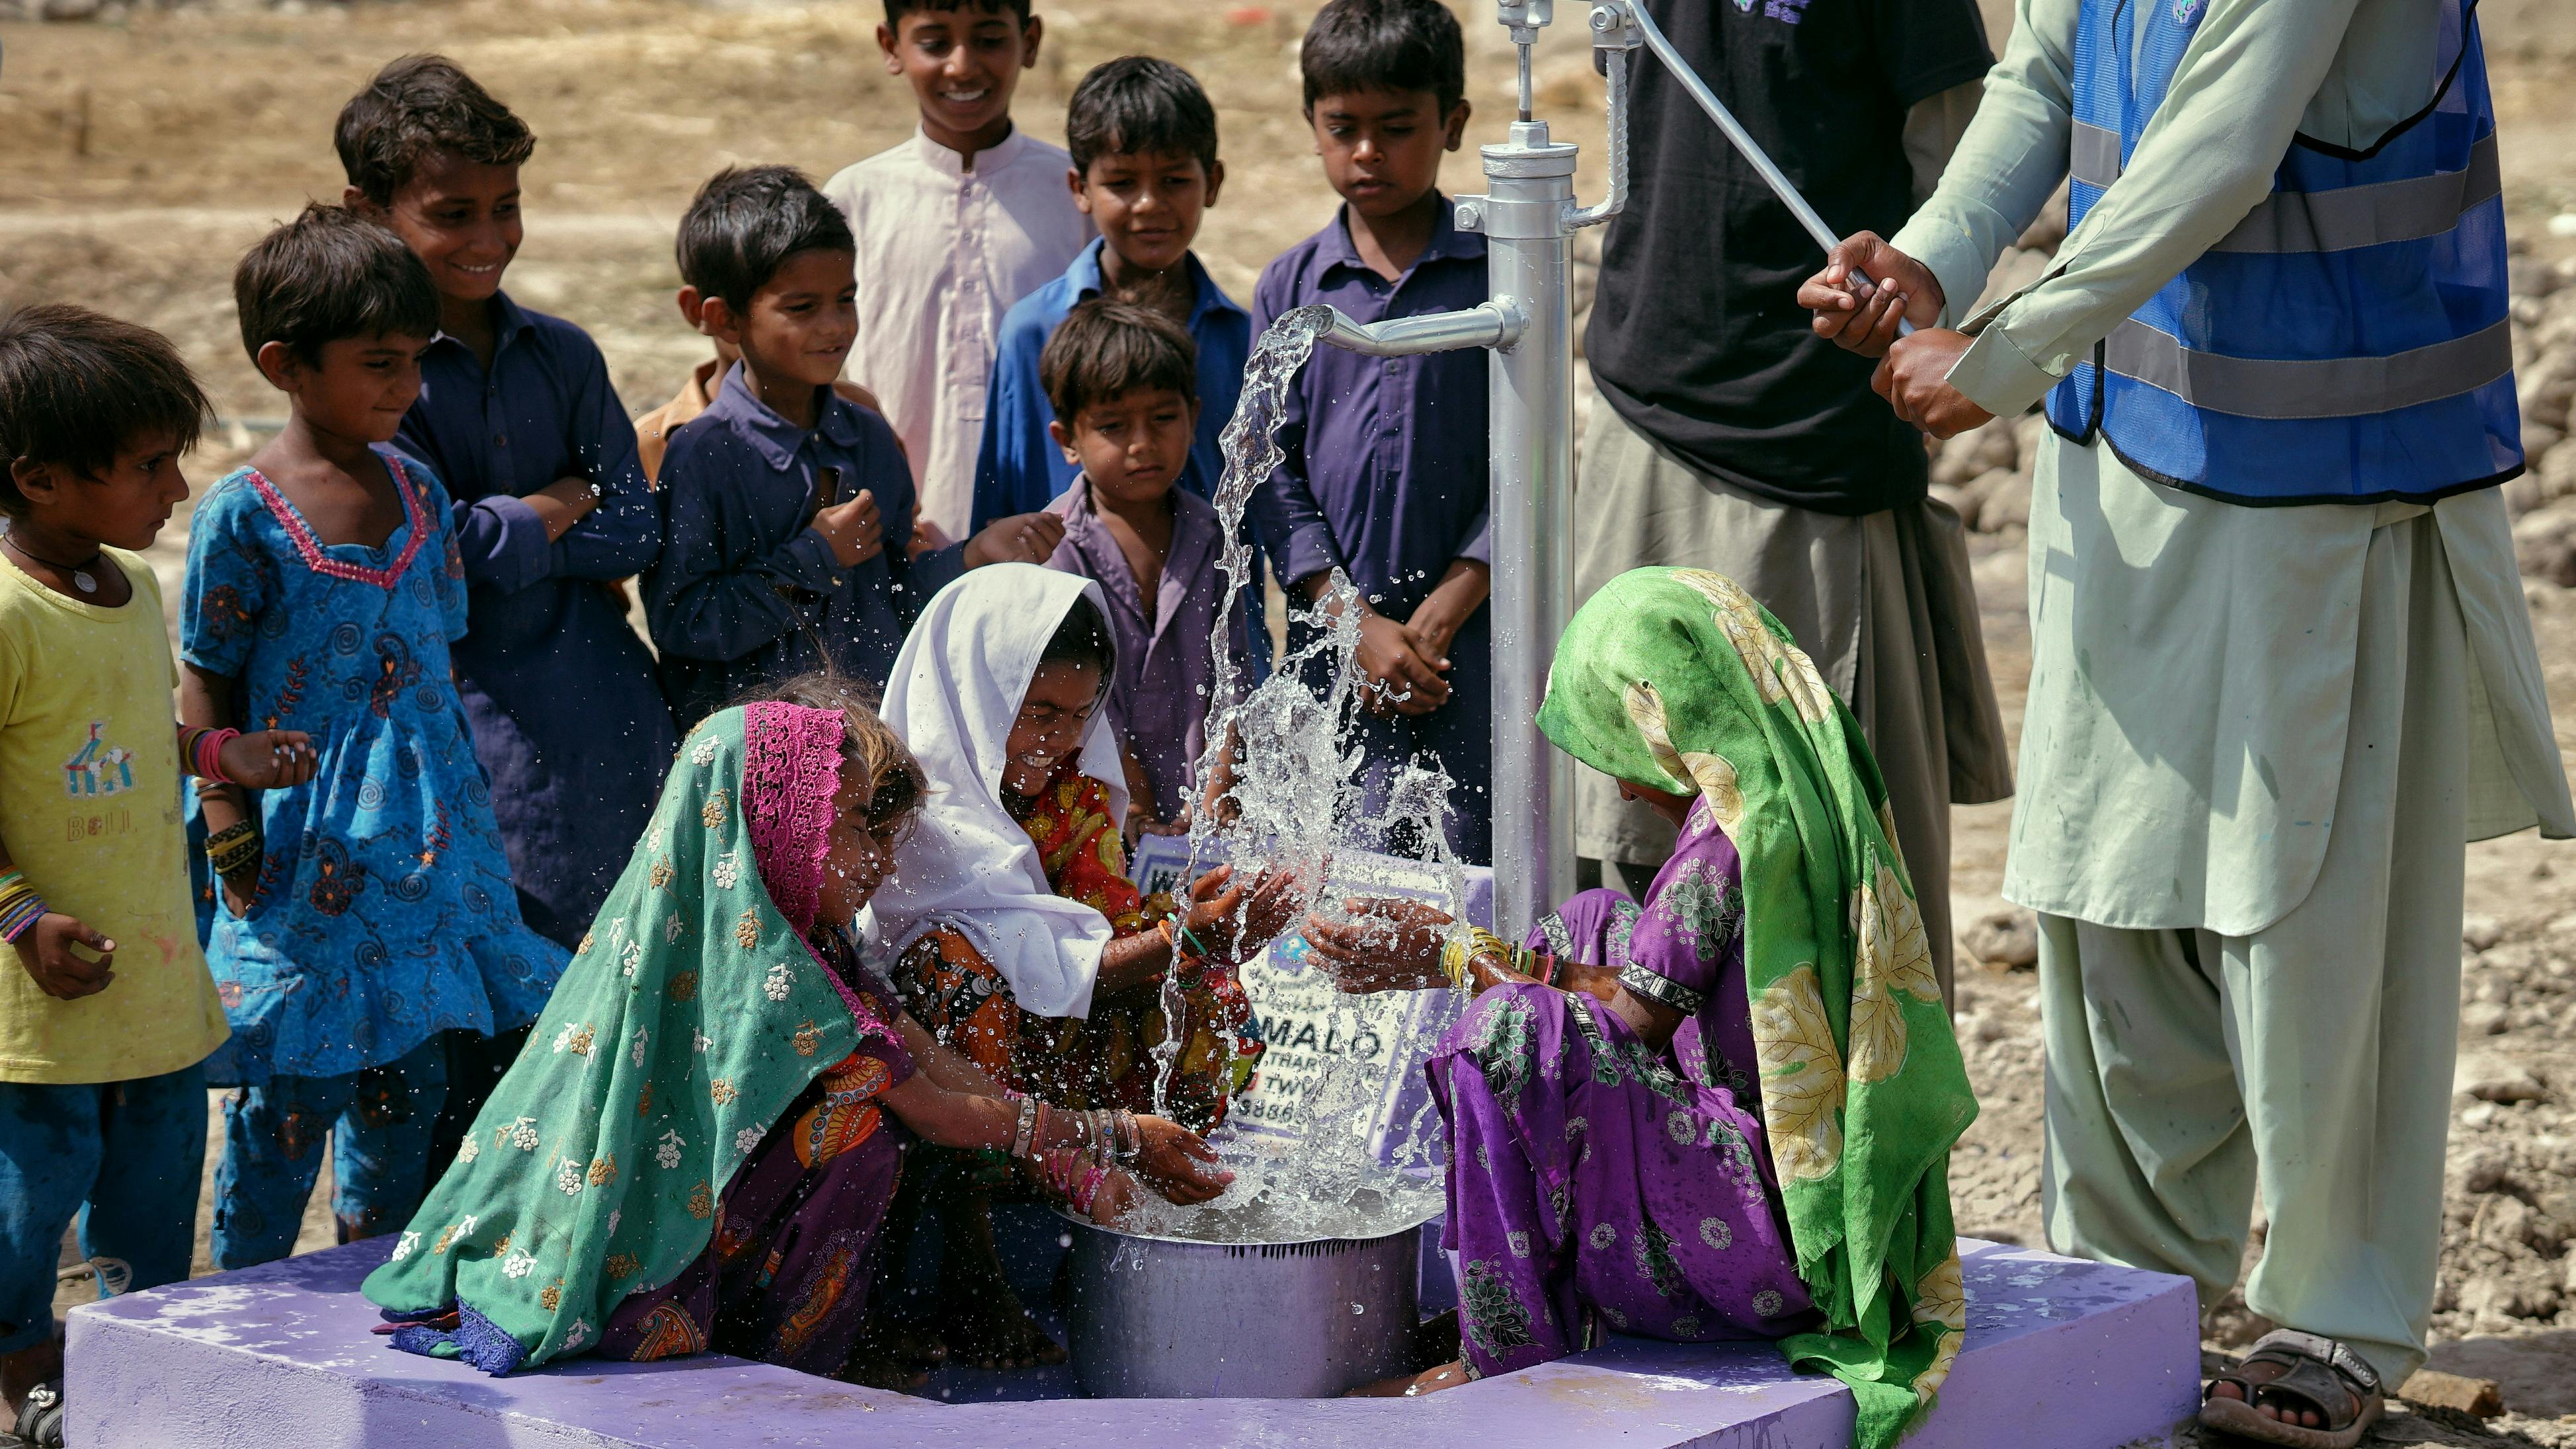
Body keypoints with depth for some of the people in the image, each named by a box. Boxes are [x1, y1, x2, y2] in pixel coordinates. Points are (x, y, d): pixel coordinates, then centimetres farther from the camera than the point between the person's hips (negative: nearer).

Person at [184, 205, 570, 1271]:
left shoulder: (418, 491, 7)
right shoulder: (243, 515, -11)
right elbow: (206, 683, -6)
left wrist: (468, 804, 16)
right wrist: (231, 827, -12)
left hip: (424, 826, 6)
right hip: (303, 843, -6)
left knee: (409, 1075, 12)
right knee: (292, 1089, -1)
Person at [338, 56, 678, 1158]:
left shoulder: (562, 356, 11)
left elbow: (644, 531, 4)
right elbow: (445, 544, -15)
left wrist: (519, 526, -7)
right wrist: (562, 506, -1)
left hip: (611, 714, 5)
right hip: (486, 728, -5)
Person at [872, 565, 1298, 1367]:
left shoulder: (1076, 785, 4)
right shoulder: (918, 808, -20)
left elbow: (1114, 929, -5)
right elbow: (1044, 972, -27)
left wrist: (1195, 926, -27)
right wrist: (1181, 939, -35)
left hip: (1038, 1064, 6)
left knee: (1202, 1002, -13)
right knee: (956, 958, -37)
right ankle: (966, 1259, -30)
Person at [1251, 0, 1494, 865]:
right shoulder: (1289, 287, 5)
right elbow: (1272, 470, 3)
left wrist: (1440, 615, -10)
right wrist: (1363, 626, -8)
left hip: (1470, 633, -2)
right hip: (1334, 638, 2)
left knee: (1471, 873, 0)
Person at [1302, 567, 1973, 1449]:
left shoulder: (1742, 823, -18)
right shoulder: (1811, 798, 11)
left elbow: (1640, 1013, -14)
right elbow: (1662, 985, 16)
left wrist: (1455, 957, -3)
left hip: (1775, 1234, -11)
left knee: (1514, 1036, -21)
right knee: (1591, 927, 19)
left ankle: (1506, 1362, -6)